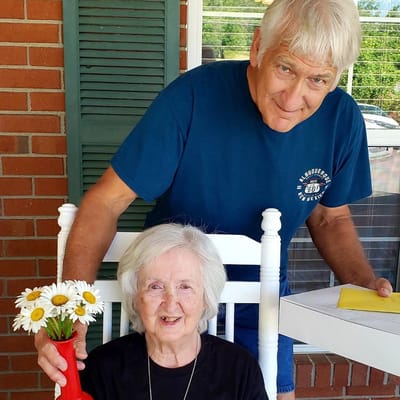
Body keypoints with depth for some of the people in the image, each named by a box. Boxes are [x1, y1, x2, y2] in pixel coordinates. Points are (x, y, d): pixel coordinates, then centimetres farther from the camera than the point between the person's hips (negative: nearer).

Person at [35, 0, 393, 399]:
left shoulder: (342, 120, -15)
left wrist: (366, 283, -18)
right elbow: (106, 201, -24)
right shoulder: (192, 97, -28)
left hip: (263, 295, 3)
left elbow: (330, 218, 0)